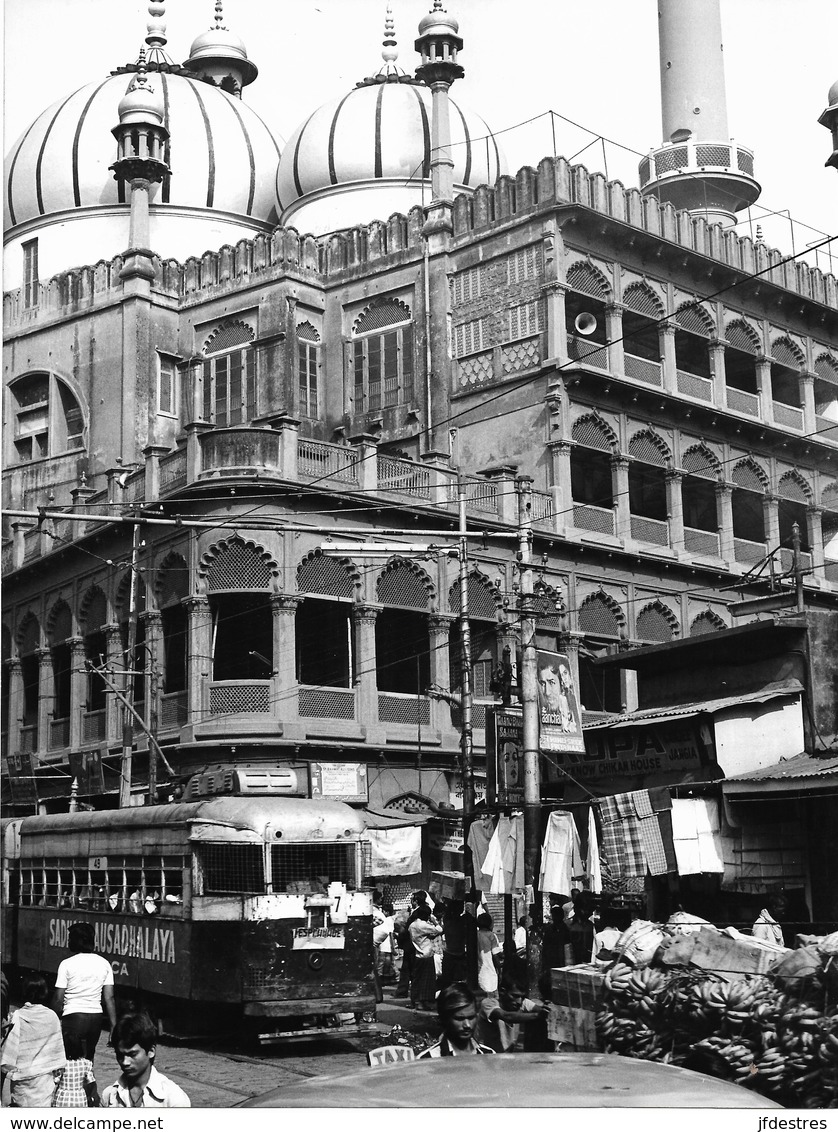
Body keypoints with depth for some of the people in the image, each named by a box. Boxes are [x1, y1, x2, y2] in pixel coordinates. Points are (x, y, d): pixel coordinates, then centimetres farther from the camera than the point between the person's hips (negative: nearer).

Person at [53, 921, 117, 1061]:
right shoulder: (104, 963, 4)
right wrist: (113, 1025, 4)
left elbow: (59, 999, -7)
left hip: (73, 1016, -5)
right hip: (96, 1016, 5)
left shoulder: (67, 964, -7)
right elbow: (109, 998, 2)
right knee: (89, 1059, 19)